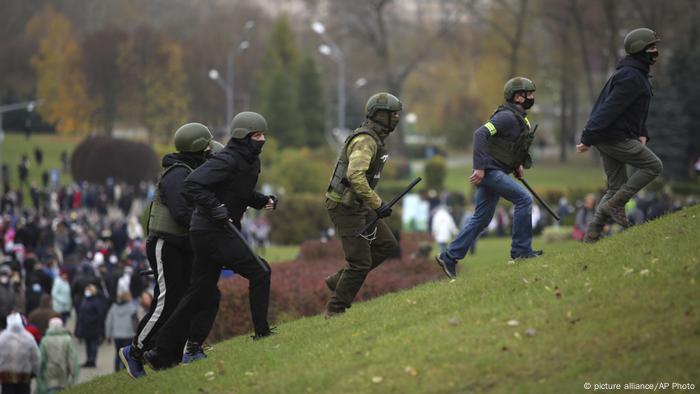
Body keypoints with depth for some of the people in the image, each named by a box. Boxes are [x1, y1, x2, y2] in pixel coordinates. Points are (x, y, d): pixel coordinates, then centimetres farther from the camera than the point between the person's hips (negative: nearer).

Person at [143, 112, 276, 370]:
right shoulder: (227, 160, -17)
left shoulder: (251, 161, 13)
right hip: (211, 231, -10)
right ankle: (262, 334, -5)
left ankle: (163, 354, 14)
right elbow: (192, 185, -23)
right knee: (259, 271, -12)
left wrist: (263, 201, 9)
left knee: (199, 295, 11)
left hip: (220, 232, 10)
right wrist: (215, 209, -28)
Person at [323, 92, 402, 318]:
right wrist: (377, 204, -31)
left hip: (358, 206, 10)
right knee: (360, 262, -7)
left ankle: (339, 281, 15)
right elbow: (355, 176, -35)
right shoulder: (365, 141, -21)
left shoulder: (373, 139, 12)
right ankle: (335, 311, 4)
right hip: (344, 208, -10)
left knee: (387, 245, 11)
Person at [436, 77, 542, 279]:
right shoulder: (507, 116, -15)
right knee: (523, 198, -16)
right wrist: (480, 167, -30)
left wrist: (517, 165, 17)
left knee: (481, 219, 9)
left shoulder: (520, 118, 16)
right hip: (489, 170, -10)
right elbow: (481, 133, -25)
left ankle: (449, 257, 13)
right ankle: (521, 250, -12)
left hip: (496, 171, 10)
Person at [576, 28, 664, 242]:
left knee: (617, 186, 11)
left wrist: (642, 134, 9)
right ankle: (616, 204, -7)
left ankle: (593, 232, 6)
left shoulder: (636, 75, 18)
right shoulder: (631, 77, -17)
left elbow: (635, 110, 25)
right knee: (653, 166, -4)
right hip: (616, 138, -10)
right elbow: (609, 109, -23)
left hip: (607, 138, 10)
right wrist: (588, 139, -26)